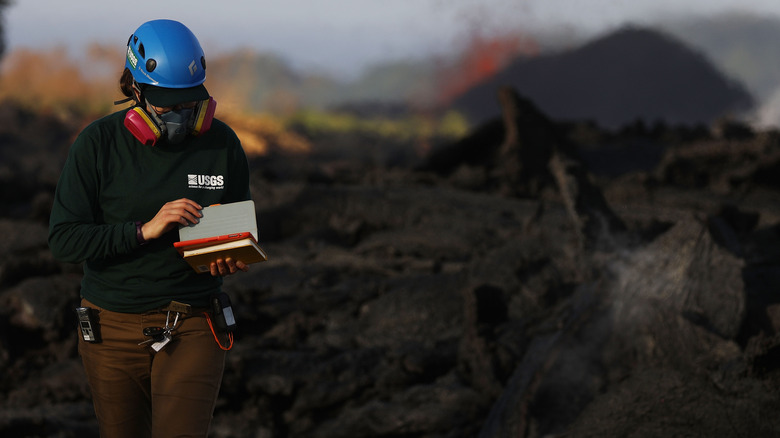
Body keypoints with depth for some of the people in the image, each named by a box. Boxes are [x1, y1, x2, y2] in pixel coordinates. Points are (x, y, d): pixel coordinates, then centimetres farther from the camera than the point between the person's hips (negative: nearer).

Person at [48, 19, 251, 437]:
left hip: (191, 328, 0)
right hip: (113, 328, 0)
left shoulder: (222, 143, -1)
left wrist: (232, 258, -12)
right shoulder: (98, 143, -7)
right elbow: (64, 239, -12)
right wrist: (144, 230, -23)